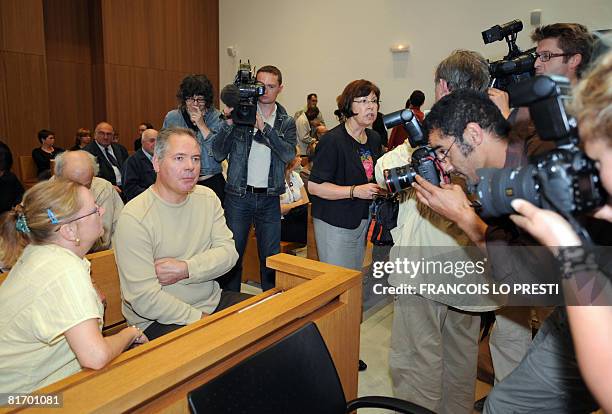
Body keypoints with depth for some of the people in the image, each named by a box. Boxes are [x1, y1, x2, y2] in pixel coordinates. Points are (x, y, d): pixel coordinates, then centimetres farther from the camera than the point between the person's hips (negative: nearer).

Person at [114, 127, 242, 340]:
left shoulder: (207, 197, 5)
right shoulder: (134, 217, -16)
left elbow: (228, 252, -3)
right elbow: (144, 298, -20)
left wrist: (185, 269, -18)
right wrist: (200, 318, -19)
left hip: (211, 300, 7)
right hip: (158, 318, -6)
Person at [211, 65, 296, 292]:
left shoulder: (286, 122, 6)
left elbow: (288, 154, -13)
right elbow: (218, 154, -5)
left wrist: (264, 126, -20)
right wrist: (229, 122, -17)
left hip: (269, 198, 2)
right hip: (238, 196, -1)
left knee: (271, 256, 11)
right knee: (232, 254, 5)